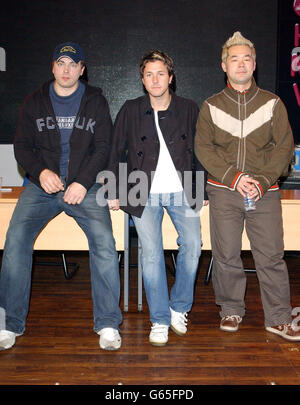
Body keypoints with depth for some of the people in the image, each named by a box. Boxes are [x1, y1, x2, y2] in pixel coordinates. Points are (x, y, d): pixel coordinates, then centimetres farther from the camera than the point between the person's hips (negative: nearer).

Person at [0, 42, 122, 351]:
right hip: (41, 186, 1)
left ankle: (108, 323, -11)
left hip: (84, 186, -1)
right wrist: (40, 171, -11)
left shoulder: (95, 102, 9)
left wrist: (83, 182, -11)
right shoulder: (35, 102, 12)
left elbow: (103, 146, 3)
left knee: (103, 241, -23)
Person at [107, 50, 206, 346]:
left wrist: (200, 189, 10)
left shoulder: (189, 109, 8)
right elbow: (116, 153, 10)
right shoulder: (130, 111, 5)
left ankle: (179, 308, 12)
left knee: (192, 245, -10)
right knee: (151, 254, -6)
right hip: (144, 194, -1)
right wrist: (114, 193, 7)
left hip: (182, 191, 1)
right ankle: (159, 320, 7)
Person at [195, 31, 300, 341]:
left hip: (265, 192, 0)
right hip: (223, 191, 0)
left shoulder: (272, 103, 9)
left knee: (271, 256, 0)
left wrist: (262, 182, -11)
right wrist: (233, 177, -11)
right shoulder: (211, 106, 9)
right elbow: (203, 148, 2)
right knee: (226, 256, 4)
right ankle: (231, 310, 22)